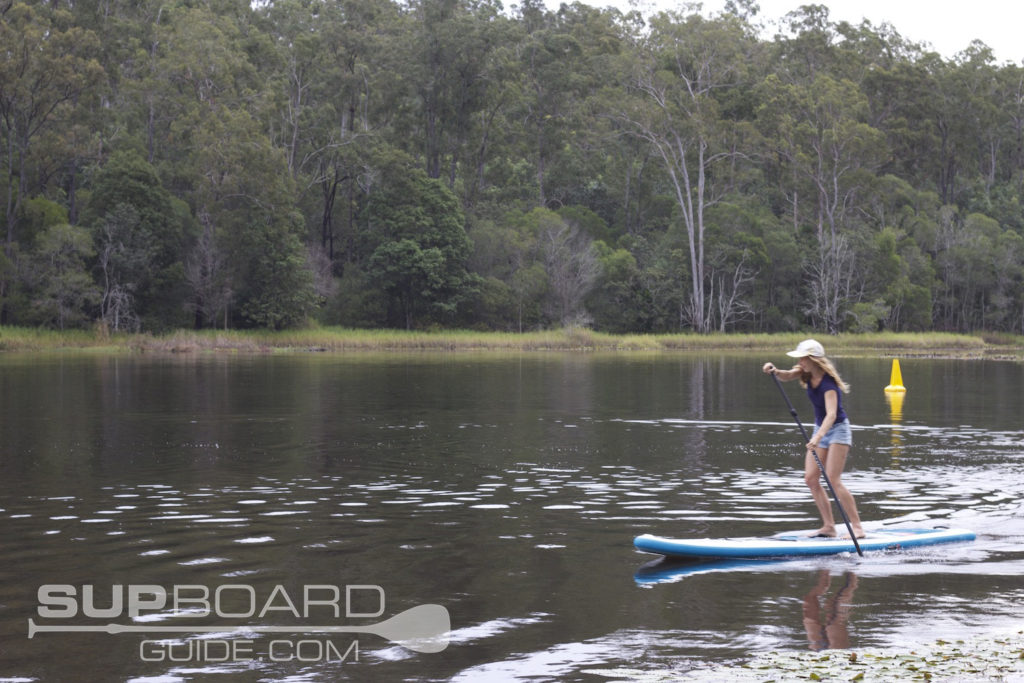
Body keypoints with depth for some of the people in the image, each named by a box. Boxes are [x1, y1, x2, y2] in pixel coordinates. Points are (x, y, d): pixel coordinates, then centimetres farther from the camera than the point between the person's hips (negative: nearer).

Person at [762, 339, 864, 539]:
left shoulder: (828, 382, -28)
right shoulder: (808, 373, -3)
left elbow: (831, 414, -39)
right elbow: (786, 376, -8)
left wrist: (819, 436, -52)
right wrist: (775, 371, -31)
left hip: (837, 429, -8)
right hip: (820, 429, 8)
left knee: (833, 479, -17)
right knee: (810, 478, 0)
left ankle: (857, 527, -15)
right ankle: (829, 526, 4)